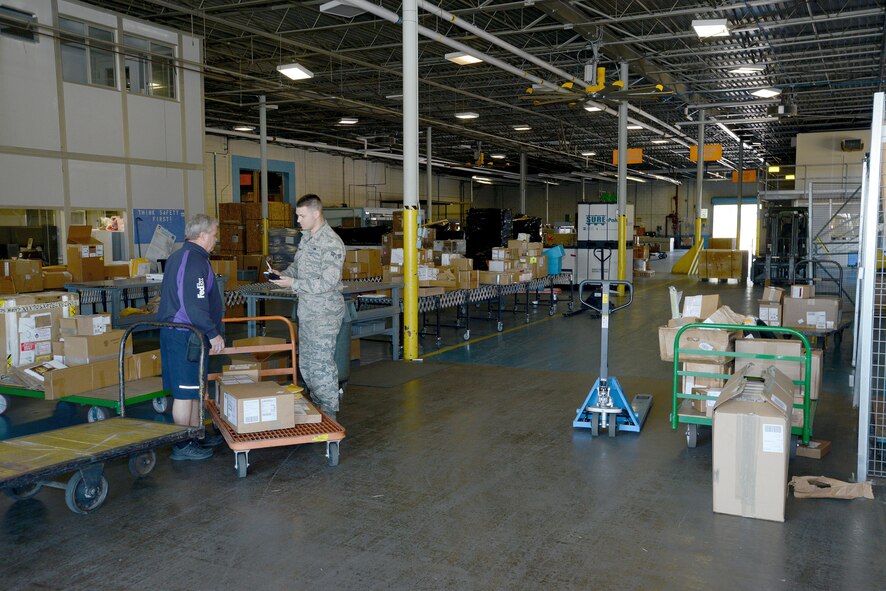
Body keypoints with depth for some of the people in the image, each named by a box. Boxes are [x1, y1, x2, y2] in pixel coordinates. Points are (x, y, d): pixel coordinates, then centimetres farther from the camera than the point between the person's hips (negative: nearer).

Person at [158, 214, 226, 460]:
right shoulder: (195, 262, -18)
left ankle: (195, 434, 29)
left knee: (193, 388, 18)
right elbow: (195, 305, -25)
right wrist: (213, 334, -18)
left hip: (173, 330, 11)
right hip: (186, 335, -11)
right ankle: (183, 446, 6)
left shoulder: (177, 256, 16)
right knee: (185, 391, -2)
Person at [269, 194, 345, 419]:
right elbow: (297, 264, 22)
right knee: (306, 363, 17)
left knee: (322, 364, -3)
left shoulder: (331, 244, -19)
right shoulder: (307, 237, 9)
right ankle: (316, 406, 30)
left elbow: (327, 283, -23)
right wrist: (282, 274, 1)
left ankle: (329, 413, 9)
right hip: (307, 310, 9)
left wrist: (293, 284, -21)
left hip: (324, 314, -9)